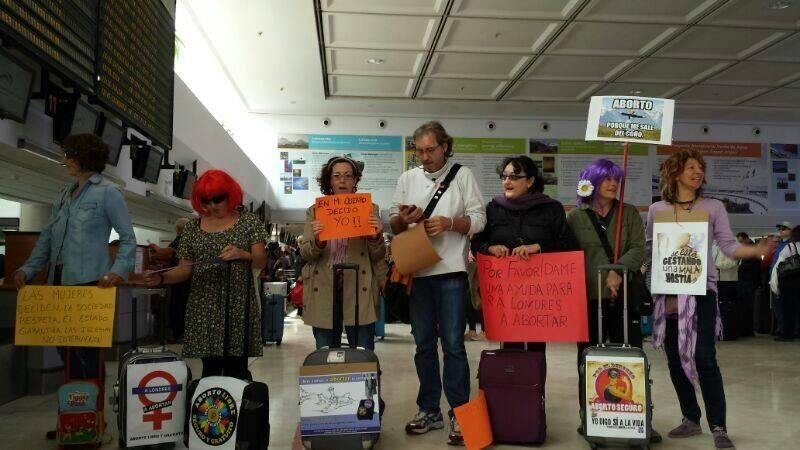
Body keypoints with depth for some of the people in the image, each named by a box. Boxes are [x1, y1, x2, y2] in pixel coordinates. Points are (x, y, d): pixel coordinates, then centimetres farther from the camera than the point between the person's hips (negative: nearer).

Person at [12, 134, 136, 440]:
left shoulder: (107, 193, -4)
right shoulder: (64, 195, 17)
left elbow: (128, 239, -7)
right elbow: (47, 238, 19)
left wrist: (117, 271, -21)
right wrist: (28, 269, 7)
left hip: (89, 283, -7)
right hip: (60, 281, 7)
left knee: (86, 351, -4)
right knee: (65, 348, 11)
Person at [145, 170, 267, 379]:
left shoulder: (248, 221, 3)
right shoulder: (192, 228, 9)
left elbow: (261, 262, -1)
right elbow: (184, 270, 7)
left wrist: (242, 254, -21)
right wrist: (162, 278, -12)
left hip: (239, 307, -2)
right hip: (204, 309, 2)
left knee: (237, 369, -3)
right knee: (210, 368, 2)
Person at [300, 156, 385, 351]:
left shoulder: (370, 209, 5)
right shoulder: (315, 211, 8)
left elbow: (378, 256, 5)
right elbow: (305, 254, 4)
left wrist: (376, 237, -16)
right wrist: (317, 241, -17)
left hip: (359, 290, -1)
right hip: (323, 290, 1)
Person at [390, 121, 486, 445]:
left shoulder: (463, 175, 3)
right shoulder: (407, 179, 11)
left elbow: (479, 220, 0)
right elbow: (393, 226, 10)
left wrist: (449, 223, -17)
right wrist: (403, 219, -12)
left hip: (450, 271, -3)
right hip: (417, 271, 4)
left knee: (453, 344, -1)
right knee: (424, 344, 11)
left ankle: (459, 413, 8)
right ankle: (429, 410, 22)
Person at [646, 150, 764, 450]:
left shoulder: (714, 207, 4)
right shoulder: (657, 209, 8)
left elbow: (729, 246, -3)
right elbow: (649, 250, 11)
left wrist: (759, 251, -21)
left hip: (701, 290, -2)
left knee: (704, 358, -11)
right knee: (675, 359, 8)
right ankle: (691, 419, 23)